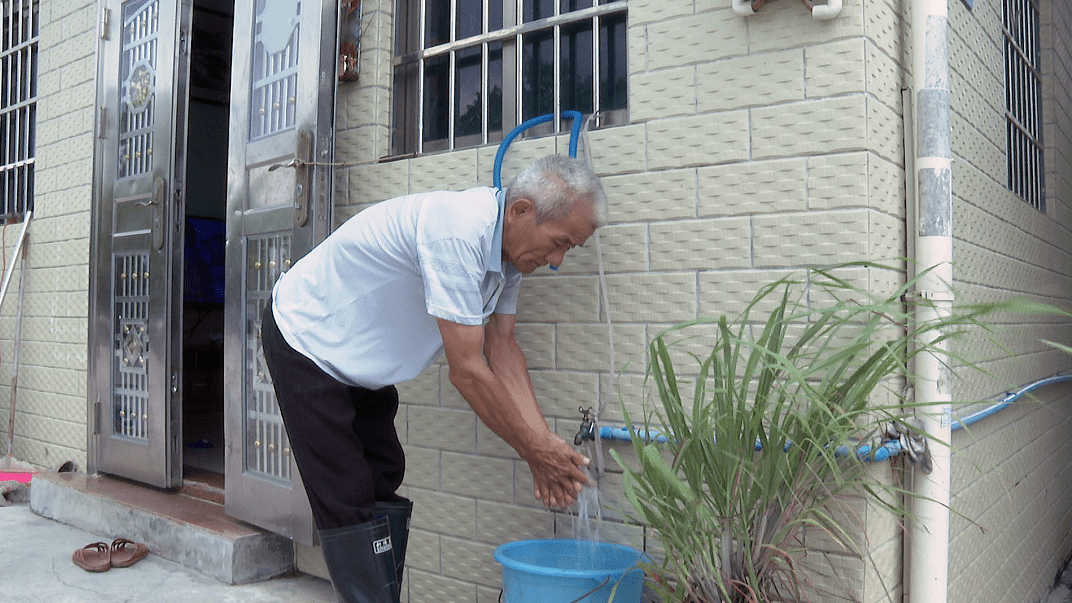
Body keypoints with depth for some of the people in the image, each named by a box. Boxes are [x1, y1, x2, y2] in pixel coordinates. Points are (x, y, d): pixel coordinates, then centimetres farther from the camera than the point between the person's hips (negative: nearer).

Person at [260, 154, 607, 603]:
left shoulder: (508, 246, -6)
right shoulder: (458, 233, -35)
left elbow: (502, 347, -4)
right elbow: (467, 370, -33)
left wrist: (545, 443, -11)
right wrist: (533, 449, -22)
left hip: (361, 357, 9)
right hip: (305, 336, -9)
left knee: (382, 481, 11)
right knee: (347, 500, -8)